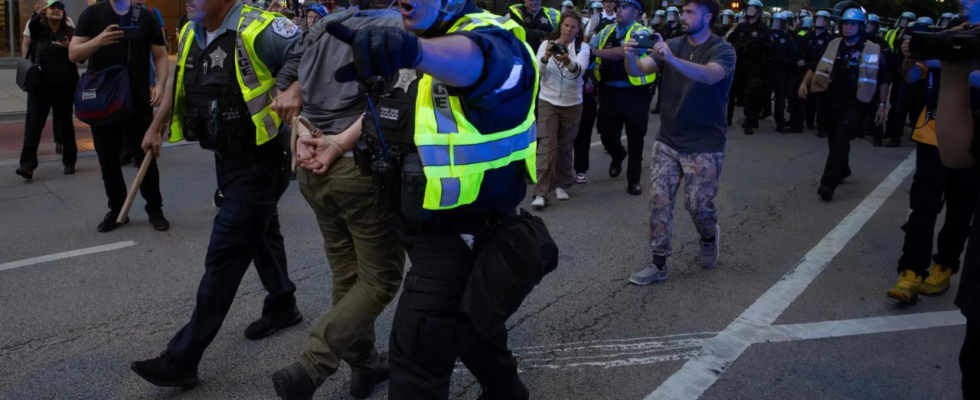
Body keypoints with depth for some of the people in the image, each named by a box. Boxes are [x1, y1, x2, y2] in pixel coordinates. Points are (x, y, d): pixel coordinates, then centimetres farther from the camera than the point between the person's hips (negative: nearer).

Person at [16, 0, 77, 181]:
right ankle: (27, 164, -8)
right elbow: (31, 25, -21)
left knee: (65, 123, 9)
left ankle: (69, 162, 18)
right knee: (33, 123, -6)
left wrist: (69, 47, -19)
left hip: (65, 84, 0)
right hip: (41, 84, 0)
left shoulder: (70, 32, 2)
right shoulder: (39, 29, 2)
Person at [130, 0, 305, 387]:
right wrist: (156, 127, 23)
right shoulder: (190, 33, 4)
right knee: (260, 232, 24)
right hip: (227, 158, 9)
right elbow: (178, 81, 20)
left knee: (224, 256, -5)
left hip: (262, 161, -9)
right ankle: (282, 305, 46)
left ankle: (182, 359, 1)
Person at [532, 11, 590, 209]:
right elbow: (537, 71, -11)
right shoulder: (546, 43, -1)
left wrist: (568, 62, -42)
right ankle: (541, 192, -12)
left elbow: (580, 69, -21)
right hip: (548, 101, -1)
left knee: (565, 145, 10)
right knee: (547, 145, -9)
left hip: (572, 103, 1)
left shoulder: (582, 47, -1)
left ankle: (561, 185, 26)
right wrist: (546, 57, -31)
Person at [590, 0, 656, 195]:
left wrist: (596, 51, -22)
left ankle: (634, 180, 20)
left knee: (635, 139, 6)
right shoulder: (607, 31, 9)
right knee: (607, 134, 6)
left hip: (635, 93, -4)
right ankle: (618, 156, 41)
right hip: (609, 91, 4)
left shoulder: (642, 32, -9)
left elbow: (624, 52, -24)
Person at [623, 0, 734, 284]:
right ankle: (659, 264, 10)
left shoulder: (722, 50, -10)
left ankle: (709, 236, 34)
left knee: (698, 205, 0)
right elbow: (638, 71, -7)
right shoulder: (673, 45, 3)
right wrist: (630, 57, -30)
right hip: (668, 141, 4)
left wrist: (672, 59, -43)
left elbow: (710, 76, -31)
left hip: (705, 145, -4)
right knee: (659, 200, 0)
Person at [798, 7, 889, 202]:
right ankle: (842, 171, 42)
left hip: (853, 104, -4)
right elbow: (815, 67, 9)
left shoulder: (872, 51, -3)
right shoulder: (832, 46, 5)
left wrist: (882, 104, -1)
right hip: (830, 101, 4)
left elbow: (883, 79, 2)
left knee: (841, 142, -14)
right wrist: (805, 83, -8)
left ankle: (828, 184, -17)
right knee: (833, 140, 17)